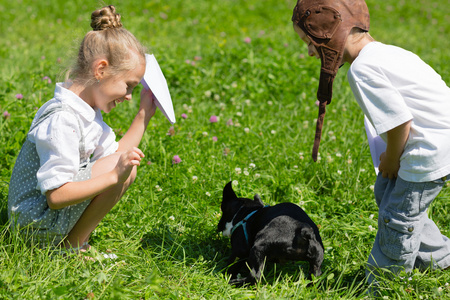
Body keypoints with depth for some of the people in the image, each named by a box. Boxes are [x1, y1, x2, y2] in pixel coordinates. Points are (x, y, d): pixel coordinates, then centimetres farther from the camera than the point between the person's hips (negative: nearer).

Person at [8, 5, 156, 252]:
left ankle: (76, 237, 7)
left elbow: (116, 154, 13)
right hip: (36, 224, -10)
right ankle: (73, 246, -7)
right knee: (121, 168, -20)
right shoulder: (61, 120, -24)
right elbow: (56, 196, -28)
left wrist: (143, 115, 12)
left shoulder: (87, 111, 7)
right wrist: (114, 176, -31)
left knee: (126, 165, 14)